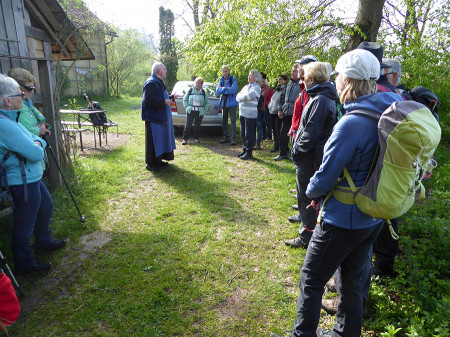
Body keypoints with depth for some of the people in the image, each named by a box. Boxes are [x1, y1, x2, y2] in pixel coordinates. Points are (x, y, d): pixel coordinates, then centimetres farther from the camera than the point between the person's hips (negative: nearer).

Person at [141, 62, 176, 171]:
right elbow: (149, 99, -26)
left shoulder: (158, 82, 16)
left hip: (160, 117, 10)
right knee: (153, 140, -4)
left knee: (161, 138, 15)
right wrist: (164, 101, -23)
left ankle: (158, 160, 26)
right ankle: (151, 163, 5)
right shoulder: (151, 83, -17)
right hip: (153, 118, -10)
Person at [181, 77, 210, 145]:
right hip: (190, 111, -1)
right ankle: (185, 139, -2)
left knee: (197, 125, 4)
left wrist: (205, 109, 2)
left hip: (200, 112, 1)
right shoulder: (190, 91, 4)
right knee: (188, 125, -7)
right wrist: (187, 107, -2)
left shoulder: (203, 92, 7)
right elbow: (184, 100, 11)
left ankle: (196, 138, 17)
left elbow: (207, 102, 15)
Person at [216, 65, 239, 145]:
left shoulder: (233, 79, -1)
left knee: (233, 121, -6)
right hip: (224, 103, 5)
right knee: (224, 121, 9)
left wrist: (222, 90, -9)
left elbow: (233, 90, -16)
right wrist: (226, 88, -14)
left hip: (231, 102, -5)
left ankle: (233, 139, -3)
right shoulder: (221, 80, 13)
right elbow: (217, 91, 0)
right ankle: (226, 137, 19)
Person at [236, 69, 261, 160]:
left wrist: (241, 98, -2)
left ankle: (249, 153, 1)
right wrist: (243, 98, -9)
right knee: (243, 133, 13)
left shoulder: (256, 87, -5)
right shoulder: (246, 87, 19)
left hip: (250, 114, -8)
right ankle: (244, 150, 24)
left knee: (249, 134, -6)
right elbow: (238, 96, 11)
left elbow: (248, 96, -20)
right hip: (242, 113, 8)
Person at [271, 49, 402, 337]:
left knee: (312, 279, 12)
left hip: (342, 221, -8)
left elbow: (325, 177, -22)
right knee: (352, 280, 24)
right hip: (373, 218, 8)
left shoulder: (352, 124, -26)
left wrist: (313, 192, 1)